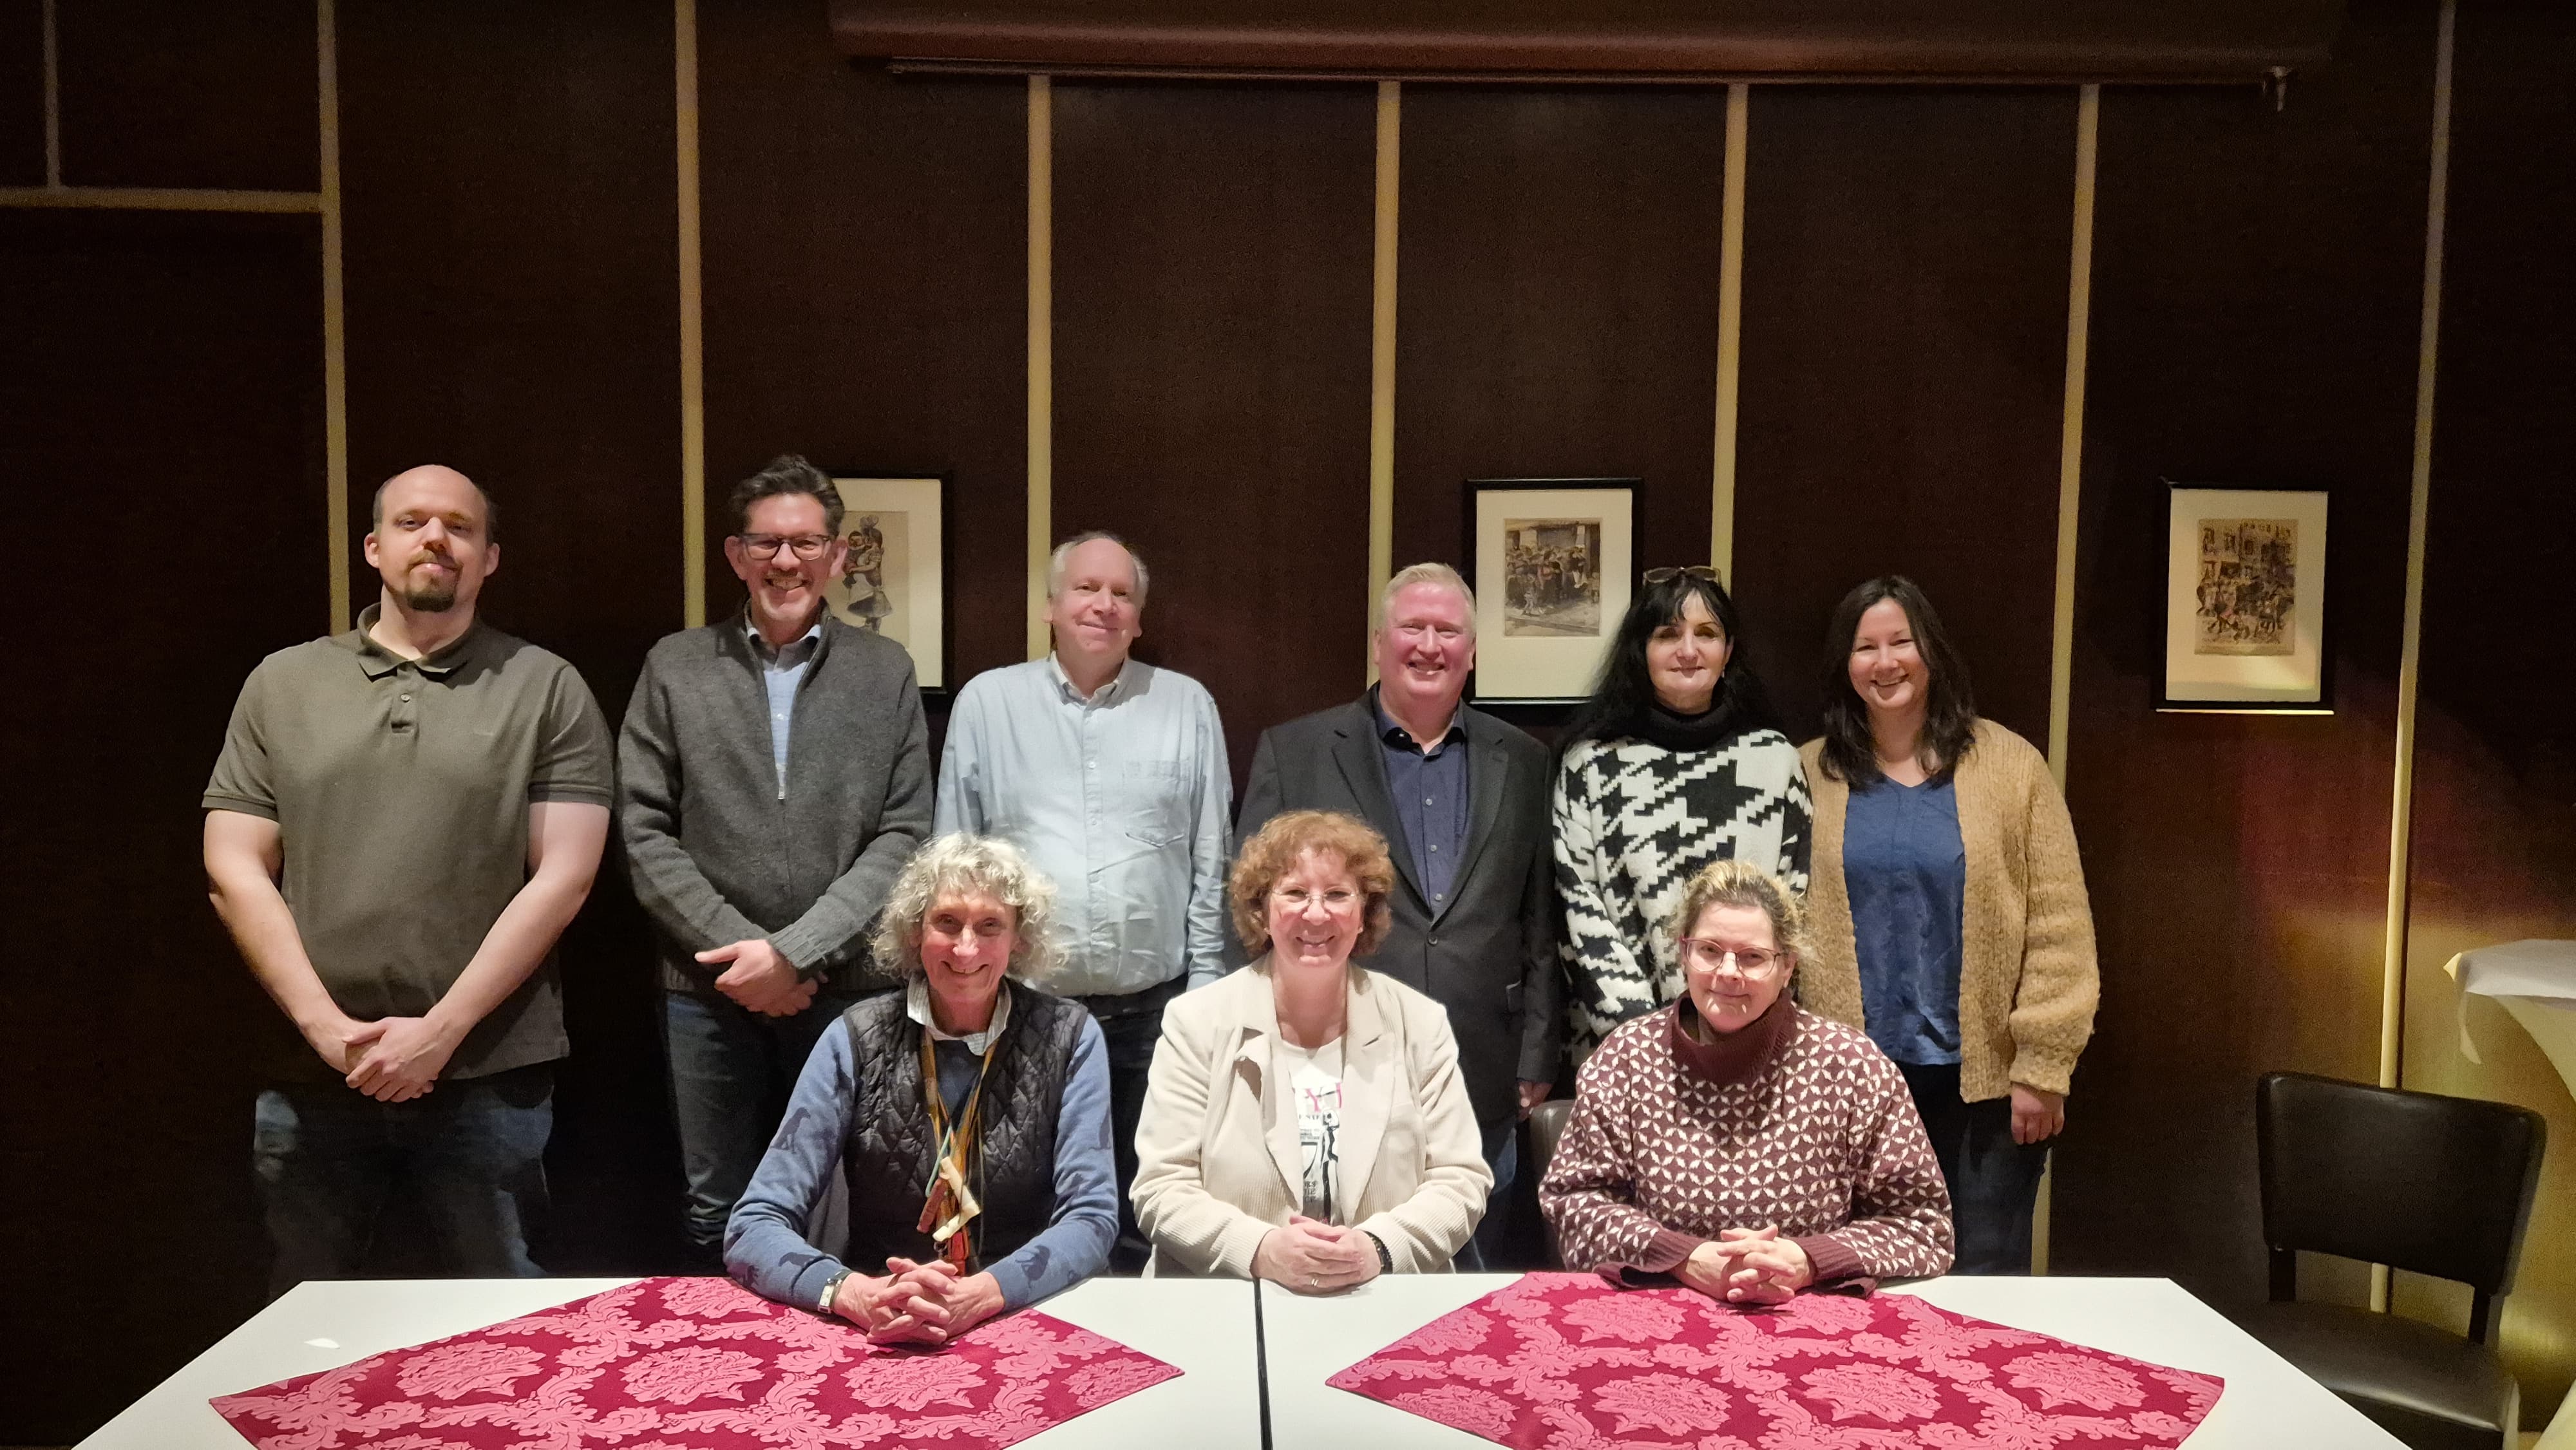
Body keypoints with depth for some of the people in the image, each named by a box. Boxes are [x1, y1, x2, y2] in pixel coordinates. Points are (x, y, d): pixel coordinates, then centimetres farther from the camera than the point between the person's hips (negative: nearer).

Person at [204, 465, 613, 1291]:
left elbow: (563, 876, -5)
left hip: (488, 1077, -2)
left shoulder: (546, 690, 1)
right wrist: (325, 1026, -7)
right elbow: (234, 871, 4)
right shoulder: (283, 683, 8)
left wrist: (441, 1030, -11)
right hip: (311, 1077, 2)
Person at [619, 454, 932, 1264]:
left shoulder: (886, 673, 5)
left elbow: (903, 836, -1)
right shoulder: (675, 668, 6)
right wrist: (739, 950, -8)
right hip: (710, 989, 1)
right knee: (717, 1213, 11)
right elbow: (645, 833, 1)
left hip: (850, 990, 0)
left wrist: (795, 951, -10)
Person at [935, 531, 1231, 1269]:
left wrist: (1204, 996, 2)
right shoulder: (987, 701, 4)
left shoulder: (1188, 705, 5)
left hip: (1155, 1011, 0)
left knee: (1148, 1226, 10)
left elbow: (1212, 861, 5)